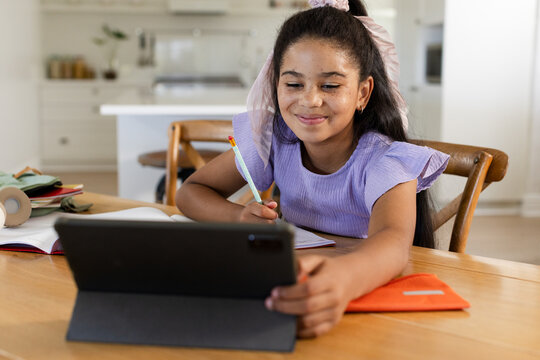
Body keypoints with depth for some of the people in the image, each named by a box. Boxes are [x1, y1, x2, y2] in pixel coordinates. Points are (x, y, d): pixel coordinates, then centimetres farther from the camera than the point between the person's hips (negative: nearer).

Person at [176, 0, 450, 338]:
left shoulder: (385, 161, -17)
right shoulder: (273, 141, -5)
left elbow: (393, 241, -37)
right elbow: (191, 192, 3)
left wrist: (344, 279, -60)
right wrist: (239, 217, -19)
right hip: (290, 285, 3)